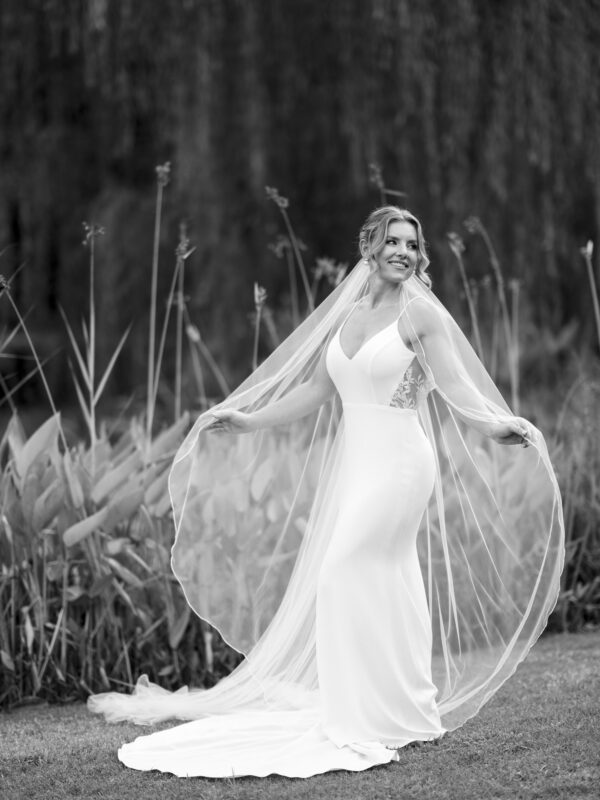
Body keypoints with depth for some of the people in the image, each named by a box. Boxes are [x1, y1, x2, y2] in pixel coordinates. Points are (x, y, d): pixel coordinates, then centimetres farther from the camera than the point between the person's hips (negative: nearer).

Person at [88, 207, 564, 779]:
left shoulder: (420, 313, -6)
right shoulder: (347, 314, 12)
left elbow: (456, 386, -15)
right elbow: (315, 390, 19)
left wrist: (497, 425, -32)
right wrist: (249, 421, 19)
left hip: (397, 462, -6)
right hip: (352, 463, 6)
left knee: (347, 573, -11)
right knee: (386, 583, 9)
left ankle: (373, 713, 0)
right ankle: (407, 708, 18)